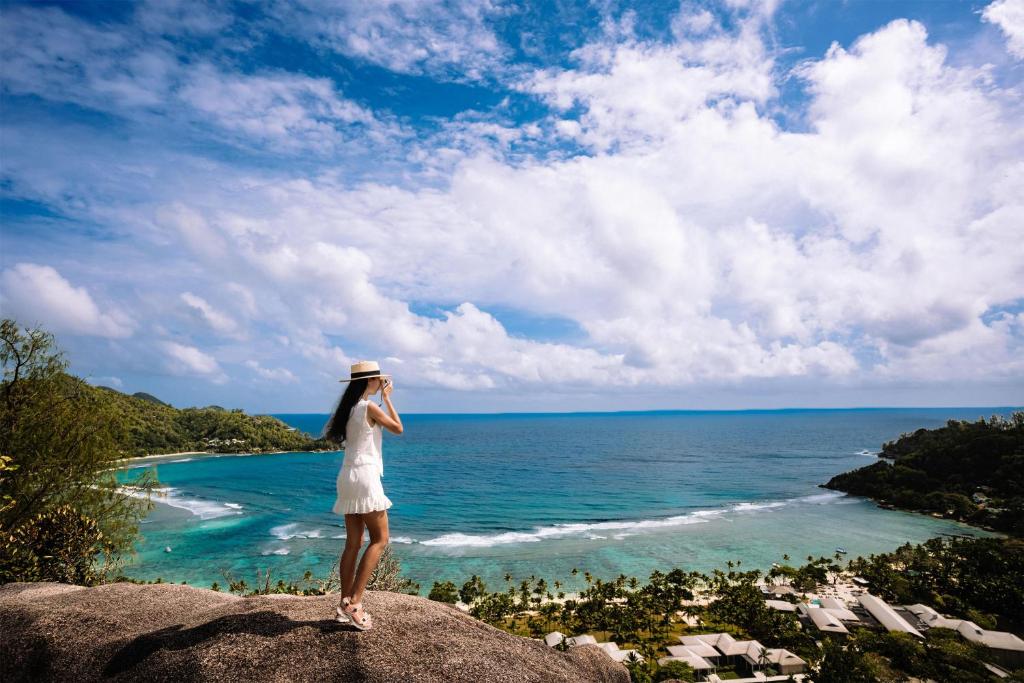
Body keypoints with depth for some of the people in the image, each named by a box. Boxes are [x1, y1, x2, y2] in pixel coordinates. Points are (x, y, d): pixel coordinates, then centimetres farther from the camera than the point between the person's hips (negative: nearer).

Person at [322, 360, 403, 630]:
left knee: (353, 543, 11)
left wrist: (381, 397, 24)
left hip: (348, 478, 9)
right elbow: (398, 429, -1)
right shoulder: (369, 407, -11)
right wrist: (387, 398, 4)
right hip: (365, 477, -9)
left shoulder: (350, 407, 12)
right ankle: (354, 601, -5)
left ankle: (345, 605, 13)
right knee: (379, 539, -1)